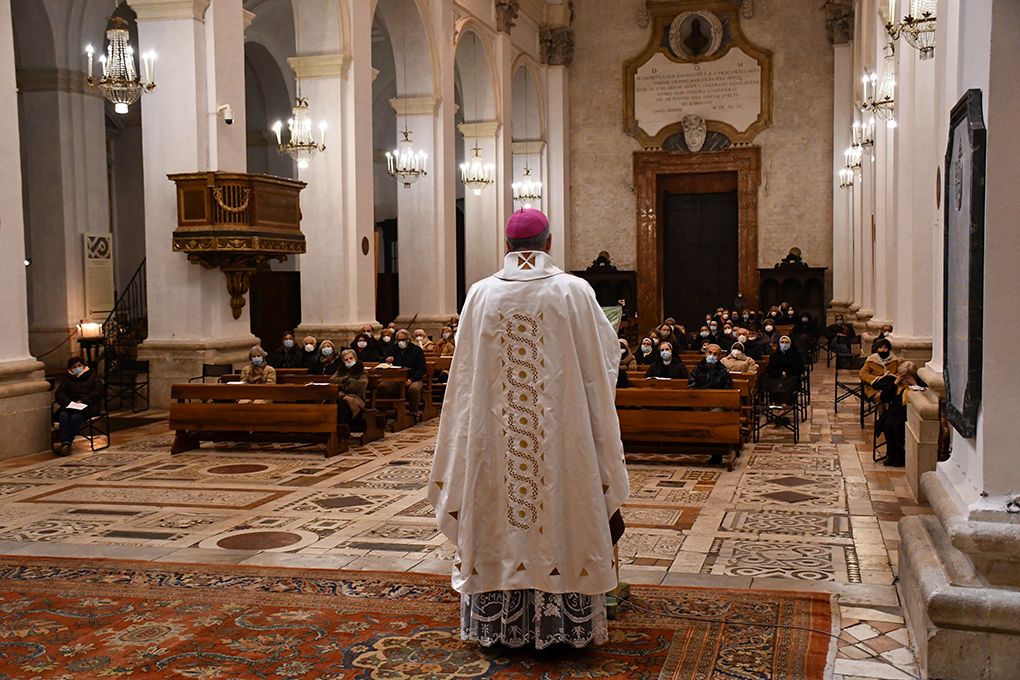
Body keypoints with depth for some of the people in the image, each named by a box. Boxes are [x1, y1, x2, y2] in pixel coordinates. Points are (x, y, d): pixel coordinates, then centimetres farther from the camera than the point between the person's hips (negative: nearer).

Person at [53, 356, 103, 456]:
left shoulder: (92, 376, 16)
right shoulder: (67, 379, 25)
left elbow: (99, 391, 1)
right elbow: (58, 393, 13)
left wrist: (84, 400, -12)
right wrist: (68, 402, -9)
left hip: (88, 406, -3)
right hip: (70, 405, 3)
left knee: (76, 416, -36)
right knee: (63, 415, -32)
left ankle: (65, 444, -40)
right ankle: (65, 444, -46)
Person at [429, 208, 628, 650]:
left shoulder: (481, 294, -2)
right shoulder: (575, 292, -6)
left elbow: (465, 373, 4)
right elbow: (605, 358, 2)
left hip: (494, 437, 2)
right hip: (561, 435, -1)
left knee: (500, 519, 11)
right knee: (561, 520, 8)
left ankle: (499, 622, 21)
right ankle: (565, 624, 17)